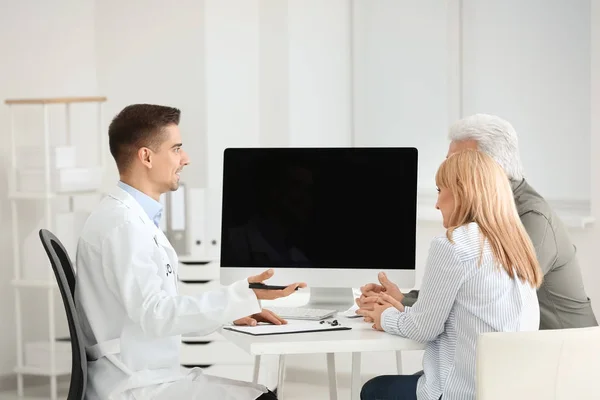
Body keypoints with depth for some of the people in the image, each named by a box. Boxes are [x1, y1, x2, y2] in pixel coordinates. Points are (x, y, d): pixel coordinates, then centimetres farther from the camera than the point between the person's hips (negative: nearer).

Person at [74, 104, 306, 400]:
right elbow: (153, 314, -24)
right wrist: (244, 296, -26)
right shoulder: (122, 224, -18)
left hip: (144, 376, 9)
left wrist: (232, 312, 7)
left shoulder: (133, 216, 13)